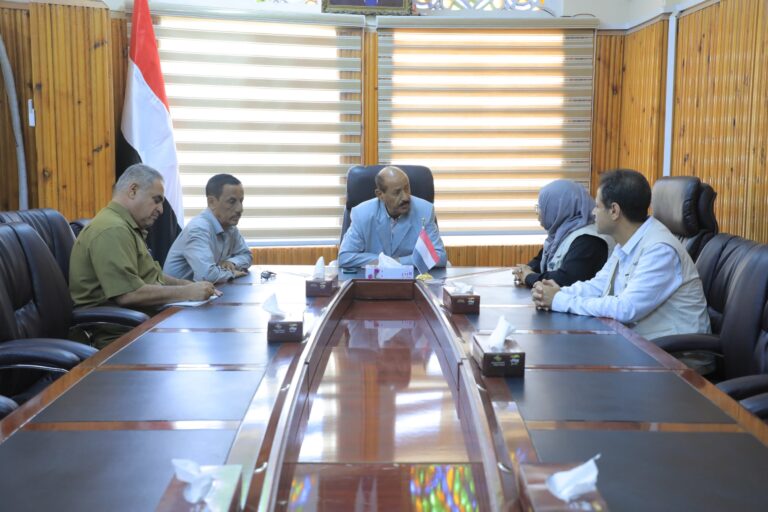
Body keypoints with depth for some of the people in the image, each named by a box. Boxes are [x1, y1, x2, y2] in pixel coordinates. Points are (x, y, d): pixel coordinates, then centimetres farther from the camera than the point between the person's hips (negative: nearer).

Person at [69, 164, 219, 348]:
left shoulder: (126, 227, 21)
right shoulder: (112, 230, -15)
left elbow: (151, 276, 26)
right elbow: (127, 294, -23)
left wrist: (191, 285, 10)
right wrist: (187, 293, -16)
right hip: (120, 334, -10)